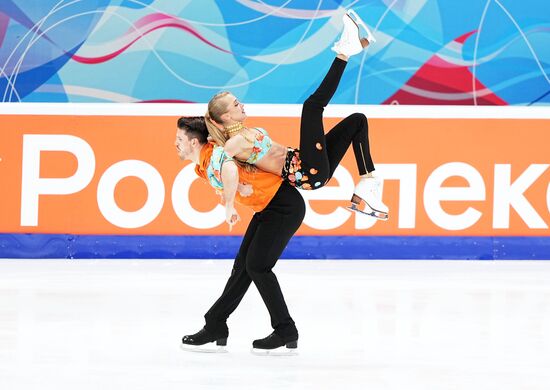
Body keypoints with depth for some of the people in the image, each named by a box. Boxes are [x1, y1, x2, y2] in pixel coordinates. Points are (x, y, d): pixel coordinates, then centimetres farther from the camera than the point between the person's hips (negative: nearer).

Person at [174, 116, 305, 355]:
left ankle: (286, 335, -6)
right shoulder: (202, 166, 10)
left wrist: (229, 206, -30)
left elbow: (230, 170, -44)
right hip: (266, 208, 10)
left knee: (257, 266, -12)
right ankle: (215, 328, 17)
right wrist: (240, 187, -14)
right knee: (243, 265, 11)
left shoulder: (214, 155, -21)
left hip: (285, 205, -10)